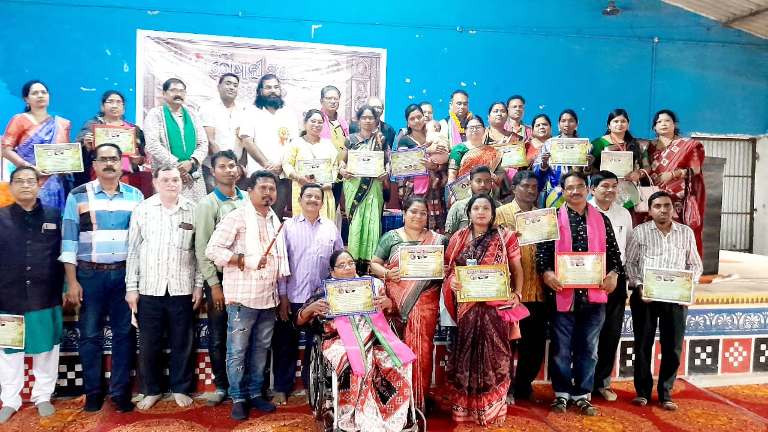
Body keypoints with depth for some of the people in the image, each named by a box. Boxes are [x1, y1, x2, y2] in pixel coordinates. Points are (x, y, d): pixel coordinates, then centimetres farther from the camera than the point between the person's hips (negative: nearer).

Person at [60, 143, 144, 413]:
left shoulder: (135, 195, 5)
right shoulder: (78, 195, 0)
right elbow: (69, 240, -1)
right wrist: (72, 281, -6)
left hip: (126, 273, 1)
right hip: (90, 274, -1)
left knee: (124, 333, 6)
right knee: (90, 335, 7)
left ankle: (120, 391, 18)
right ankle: (92, 391, 21)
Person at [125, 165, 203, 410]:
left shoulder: (193, 210, 1)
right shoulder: (142, 209, 1)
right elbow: (133, 250, 3)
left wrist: (199, 285, 1)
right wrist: (131, 287, 0)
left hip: (182, 288, 0)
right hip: (149, 288, 0)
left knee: (181, 342, 9)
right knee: (148, 343, 9)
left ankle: (180, 389, 25)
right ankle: (151, 390, 27)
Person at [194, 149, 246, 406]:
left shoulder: (248, 200, 6)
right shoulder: (207, 204, -3)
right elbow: (202, 248, -6)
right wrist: (214, 284, -9)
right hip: (219, 278, -2)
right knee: (218, 336, 8)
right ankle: (221, 385, 23)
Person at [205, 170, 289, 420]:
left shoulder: (275, 220, 13)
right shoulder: (237, 217, -8)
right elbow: (212, 250, -14)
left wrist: (282, 293, 15)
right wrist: (245, 260, -20)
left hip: (269, 298, 6)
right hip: (243, 298, -6)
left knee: (261, 349, 14)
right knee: (237, 351, 4)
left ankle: (255, 394, 26)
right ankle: (238, 398, 17)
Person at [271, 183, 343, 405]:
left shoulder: (331, 228, 6)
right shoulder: (289, 226, 0)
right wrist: (283, 296, -6)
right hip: (293, 297, -2)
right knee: (286, 345, 7)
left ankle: (311, 384, 29)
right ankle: (282, 388, 21)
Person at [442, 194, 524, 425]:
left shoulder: (505, 237, 4)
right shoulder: (458, 238, 8)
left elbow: (517, 269, 5)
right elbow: (448, 267, 11)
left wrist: (517, 294, -8)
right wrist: (451, 281, -10)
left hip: (496, 306, -1)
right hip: (466, 305, 1)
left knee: (493, 353, 2)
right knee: (465, 352, 5)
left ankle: (491, 407, 15)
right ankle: (464, 406, 17)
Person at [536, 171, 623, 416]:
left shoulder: (602, 220, 10)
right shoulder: (553, 219, 2)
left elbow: (613, 251, 11)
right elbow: (542, 250, -3)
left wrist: (614, 273, -6)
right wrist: (546, 273, -19)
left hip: (594, 293, 2)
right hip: (563, 292, -2)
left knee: (588, 348, 10)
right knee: (561, 347, 7)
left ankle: (582, 395, 22)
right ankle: (561, 393, 20)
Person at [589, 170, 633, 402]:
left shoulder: (624, 214, 10)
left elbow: (628, 248, 16)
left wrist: (623, 276, 11)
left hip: (616, 279, 4)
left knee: (612, 333, 9)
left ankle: (603, 381, 23)